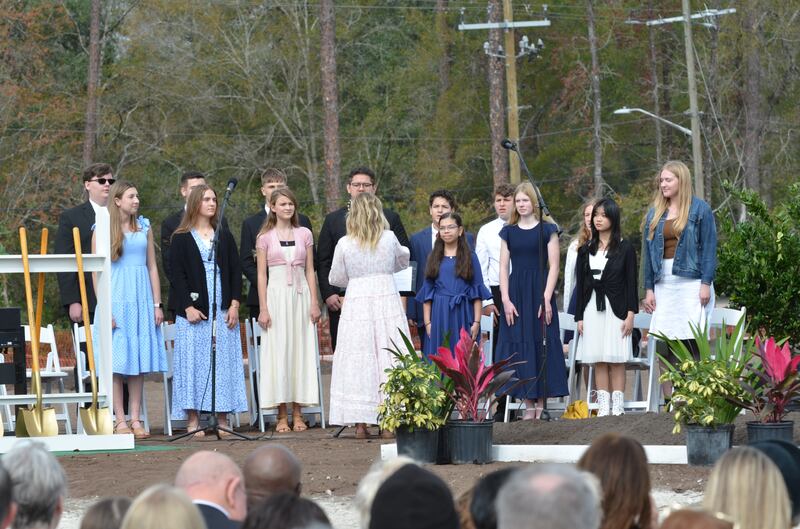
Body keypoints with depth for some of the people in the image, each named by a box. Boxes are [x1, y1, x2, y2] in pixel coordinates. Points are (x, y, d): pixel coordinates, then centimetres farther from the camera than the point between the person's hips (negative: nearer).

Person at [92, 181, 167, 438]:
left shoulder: (144, 228, 11)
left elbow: (152, 267, 12)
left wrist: (157, 304, 6)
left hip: (141, 299, 3)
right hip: (116, 298, -3)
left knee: (139, 358, 2)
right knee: (117, 360, -5)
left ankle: (136, 419, 4)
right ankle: (120, 420, -3)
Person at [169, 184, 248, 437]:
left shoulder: (225, 236, 13)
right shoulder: (181, 238, 3)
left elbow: (235, 272, 10)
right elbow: (177, 275, -3)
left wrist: (234, 305, -2)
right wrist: (188, 307, -12)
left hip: (223, 310, 3)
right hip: (193, 310, -3)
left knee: (224, 360, 0)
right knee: (194, 359, -5)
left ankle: (222, 420, 4)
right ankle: (193, 420, -3)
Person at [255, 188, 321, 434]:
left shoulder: (305, 234, 9)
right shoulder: (265, 237, 3)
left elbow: (310, 271, 10)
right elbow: (261, 274, 2)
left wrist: (314, 302, 2)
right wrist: (263, 309, -5)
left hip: (300, 295, 2)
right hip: (276, 295, -2)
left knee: (300, 350, 1)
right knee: (278, 351, -3)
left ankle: (297, 415, 5)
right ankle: (282, 416, -1)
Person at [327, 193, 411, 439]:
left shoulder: (345, 244, -3)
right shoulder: (389, 239, 0)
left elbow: (335, 278, 7)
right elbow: (403, 260, 19)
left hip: (357, 300, 0)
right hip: (387, 297, 0)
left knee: (358, 358, 3)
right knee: (388, 357, 4)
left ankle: (361, 424, 0)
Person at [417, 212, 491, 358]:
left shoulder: (470, 257, 5)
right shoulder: (434, 258, 10)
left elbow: (477, 293, 2)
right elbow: (427, 293, 8)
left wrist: (477, 322, -6)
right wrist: (427, 322, -1)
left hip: (463, 315, -1)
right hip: (439, 315, 1)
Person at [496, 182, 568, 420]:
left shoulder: (547, 230, 3)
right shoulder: (509, 232, 11)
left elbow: (553, 266, -1)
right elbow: (504, 268, 7)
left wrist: (547, 298, -10)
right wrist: (506, 300, -4)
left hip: (540, 291, -3)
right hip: (516, 294, 3)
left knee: (542, 346, -4)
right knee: (519, 346, -1)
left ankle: (541, 404, -2)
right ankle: (529, 406, 1)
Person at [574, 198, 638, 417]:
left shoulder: (625, 248, 2)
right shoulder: (586, 250, 12)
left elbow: (631, 282, 0)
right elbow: (580, 284, 13)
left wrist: (630, 314, -6)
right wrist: (579, 316, 8)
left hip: (615, 308, -3)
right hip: (592, 308, 3)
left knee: (616, 360, -4)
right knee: (599, 361, 2)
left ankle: (617, 407, -3)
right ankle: (603, 407, 3)